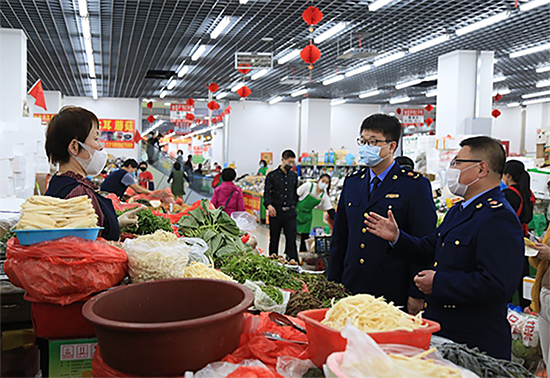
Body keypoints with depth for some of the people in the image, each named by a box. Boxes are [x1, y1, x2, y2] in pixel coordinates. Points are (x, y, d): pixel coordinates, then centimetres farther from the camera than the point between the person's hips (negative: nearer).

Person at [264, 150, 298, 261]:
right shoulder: (272, 175, -1)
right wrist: (269, 205, -25)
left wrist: (293, 207, 13)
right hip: (275, 212, -2)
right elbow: (267, 192, -8)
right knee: (274, 240, 9)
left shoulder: (294, 176, 11)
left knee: (291, 239, -5)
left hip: (290, 213, 2)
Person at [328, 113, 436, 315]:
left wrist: (416, 295, -11)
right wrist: (333, 284, 12)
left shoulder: (415, 185, -5)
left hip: (394, 295, -4)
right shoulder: (352, 182, 12)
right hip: (351, 289, 5)